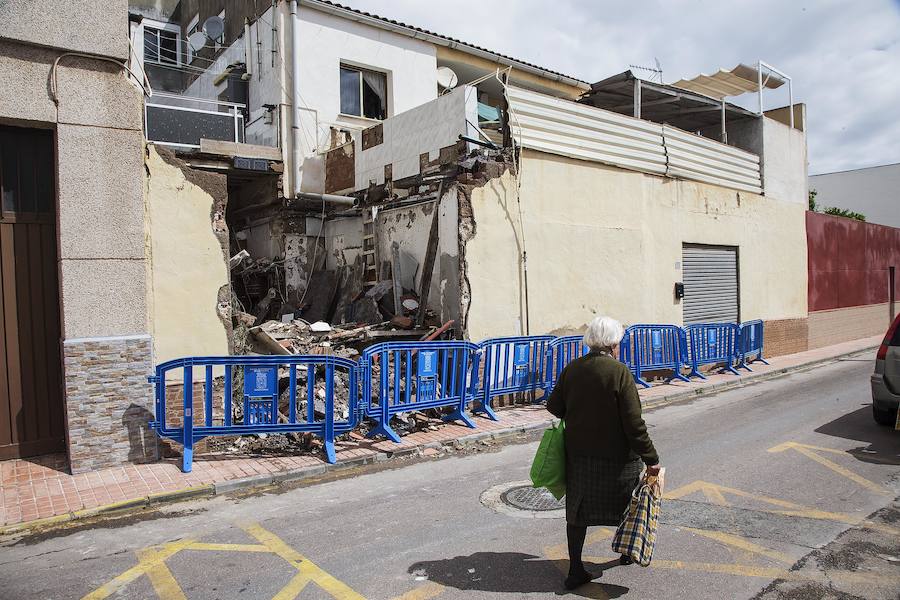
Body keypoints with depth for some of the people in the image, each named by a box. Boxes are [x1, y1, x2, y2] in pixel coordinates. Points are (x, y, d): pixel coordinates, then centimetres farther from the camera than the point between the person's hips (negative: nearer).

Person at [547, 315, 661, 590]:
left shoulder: (572, 369, -4)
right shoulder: (619, 372, -17)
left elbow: (554, 407, 4)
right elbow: (634, 423, -18)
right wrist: (651, 458, -10)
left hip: (578, 454, 3)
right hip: (616, 457, -3)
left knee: (578, 509, 11)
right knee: (625, 505, 21)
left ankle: (575, 570, 13)